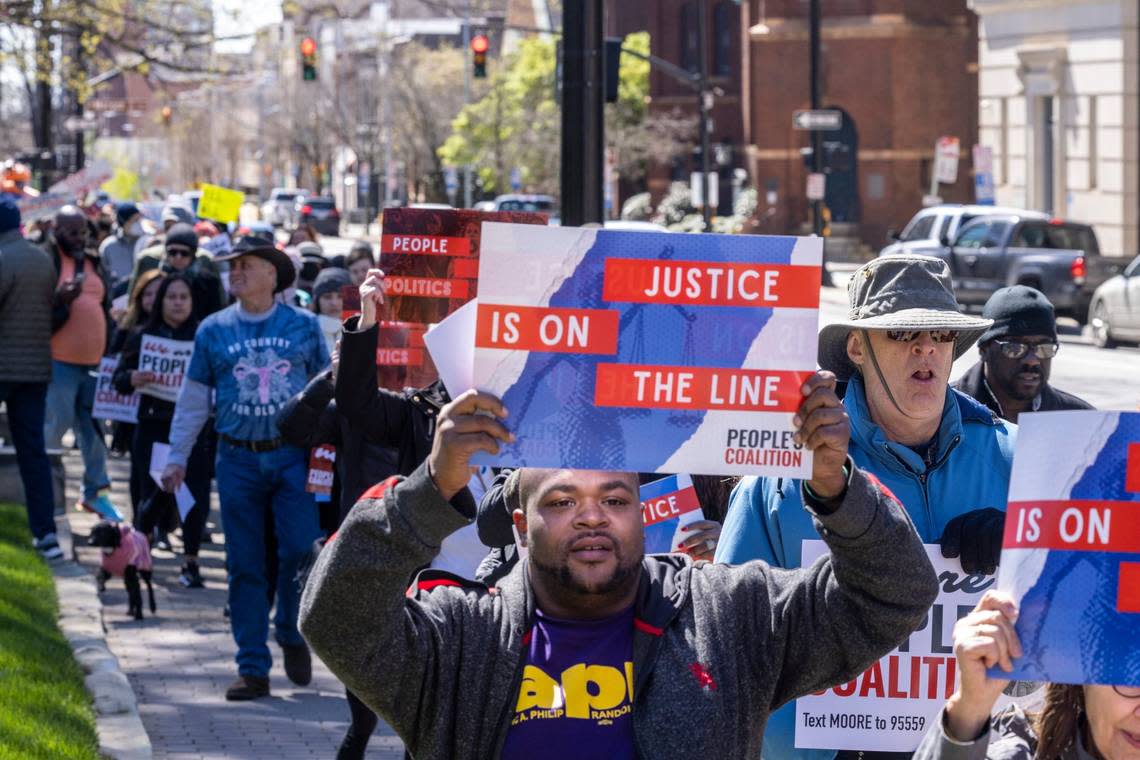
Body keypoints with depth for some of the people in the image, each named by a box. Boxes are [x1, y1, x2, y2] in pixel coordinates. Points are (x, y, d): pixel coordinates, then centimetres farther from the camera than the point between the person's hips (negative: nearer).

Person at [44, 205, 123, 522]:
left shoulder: (94, 264, 16)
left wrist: (108, 351, 18)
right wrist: (63, 301, -24)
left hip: (94, 361, 6)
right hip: (60, 362, -6)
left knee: (94, 428, 9)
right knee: (54, 425, -7)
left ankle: (95, 492, 19)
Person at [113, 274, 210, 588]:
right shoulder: (142, 336, 5)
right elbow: (119, 379, 4)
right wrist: (132, 379, -17)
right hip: (153, 426, 0)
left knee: (195, 492, -7)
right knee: (154, 494, 3)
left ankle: (190, 562, 4)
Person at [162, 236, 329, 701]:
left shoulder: (303, 327, 4)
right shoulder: (213, 331, 7)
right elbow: (192, 400, 12)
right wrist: (177, 459, 9)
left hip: (293, 457, -1)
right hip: (238, 461, 1)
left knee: (301, 552, -10)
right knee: (245, 566, 2)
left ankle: (291, 632, 18)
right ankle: (253, 668, 8)